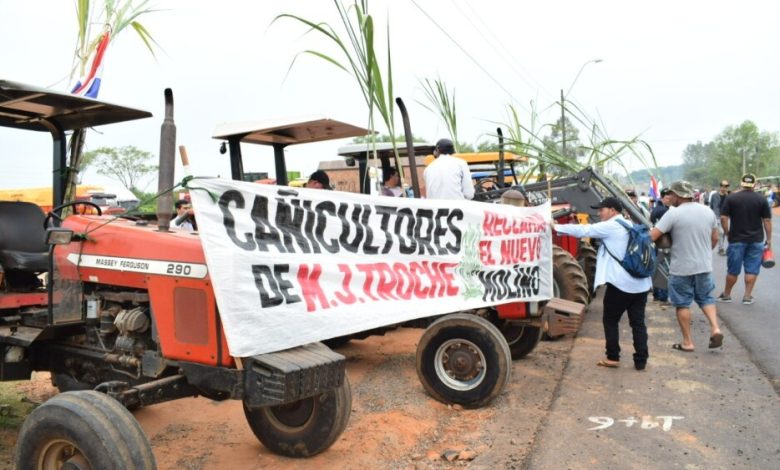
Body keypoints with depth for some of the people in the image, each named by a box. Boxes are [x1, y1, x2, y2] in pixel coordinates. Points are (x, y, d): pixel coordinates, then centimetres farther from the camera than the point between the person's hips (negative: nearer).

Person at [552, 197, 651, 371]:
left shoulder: (610, 227, -7)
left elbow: (583, 230, -11)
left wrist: (556, 227, -5)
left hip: (620, 283, -7)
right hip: (640, 283, 7)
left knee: (610, 321, 7)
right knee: (638, 322, 9)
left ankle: (613, 357, 11)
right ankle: (641, 360, 11)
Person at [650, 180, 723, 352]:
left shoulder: (673, 213, -15)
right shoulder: (708, 211, 3)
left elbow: (652, 236, -20)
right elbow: (715, 239, 14)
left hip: (681, 268, -5)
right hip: (704, 266, 5)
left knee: (682, 304, 7)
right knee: (706, 298, 21)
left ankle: (687, 342, 12)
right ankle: (715, 328, 4)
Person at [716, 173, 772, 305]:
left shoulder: (731, 198, -4)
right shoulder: (761, 199, -1)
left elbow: (723, 217, -8)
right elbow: (767, 220, -1)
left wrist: (727, 232, 6)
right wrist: (769, 239, 5)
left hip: (736, 239, -1)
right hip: (756, 240, 1)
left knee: (733, 269, 7)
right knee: (752, 269, 7)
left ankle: (726, 294, 19)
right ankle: (747, 296, 9)